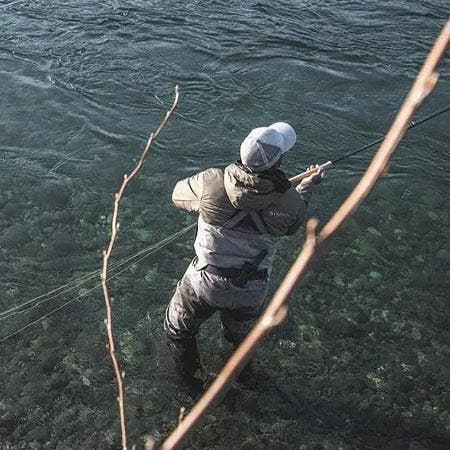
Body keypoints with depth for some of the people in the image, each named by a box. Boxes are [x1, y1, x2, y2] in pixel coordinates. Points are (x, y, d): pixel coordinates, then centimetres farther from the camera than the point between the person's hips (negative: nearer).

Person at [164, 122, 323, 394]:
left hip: (205, 283, -1)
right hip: (251, 293, 2)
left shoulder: (212, 182, -23)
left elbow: (179, 195, -1)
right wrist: (308, 187, 21)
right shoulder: (290, 201, -20)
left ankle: (189, 382, 49)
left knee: (180, 330, 29)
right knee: (242, 338, 34)